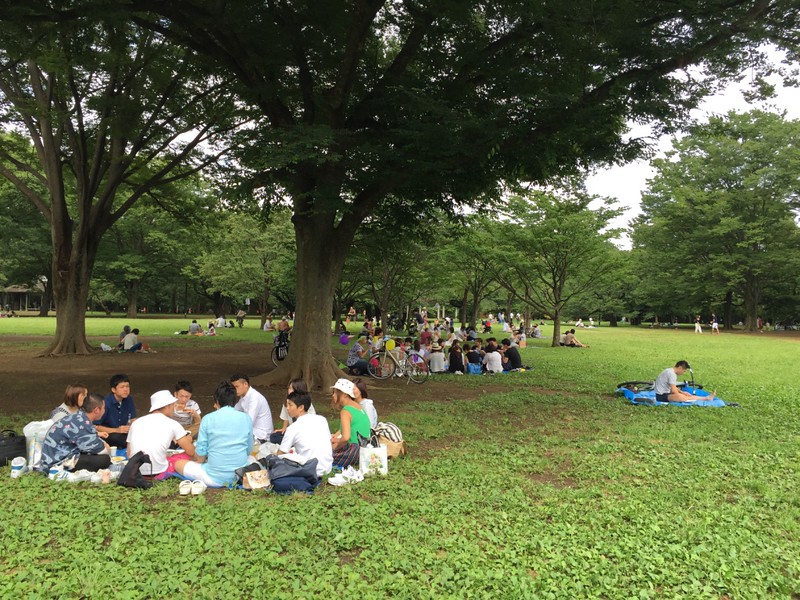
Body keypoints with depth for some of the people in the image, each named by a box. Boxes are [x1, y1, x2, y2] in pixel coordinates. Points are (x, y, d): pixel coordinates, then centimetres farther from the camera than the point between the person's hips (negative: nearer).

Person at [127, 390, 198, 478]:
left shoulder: (136, 422, 12)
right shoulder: (172, 424, -1)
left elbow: (129, 454, 15)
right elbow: (191, 452, 1)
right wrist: (188, 441, 25)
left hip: (135, 472, 4)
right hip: (158, 473, -4)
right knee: (187, 455, 14)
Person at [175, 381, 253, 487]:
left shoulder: (208, 419, -6)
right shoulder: (246, 418, 0)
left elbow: (200, 454, -3)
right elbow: (249, 450, 8)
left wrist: (199, 461, 19)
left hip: (215, 478, -2)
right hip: (240, 475, 3)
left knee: (178, 463, 18)